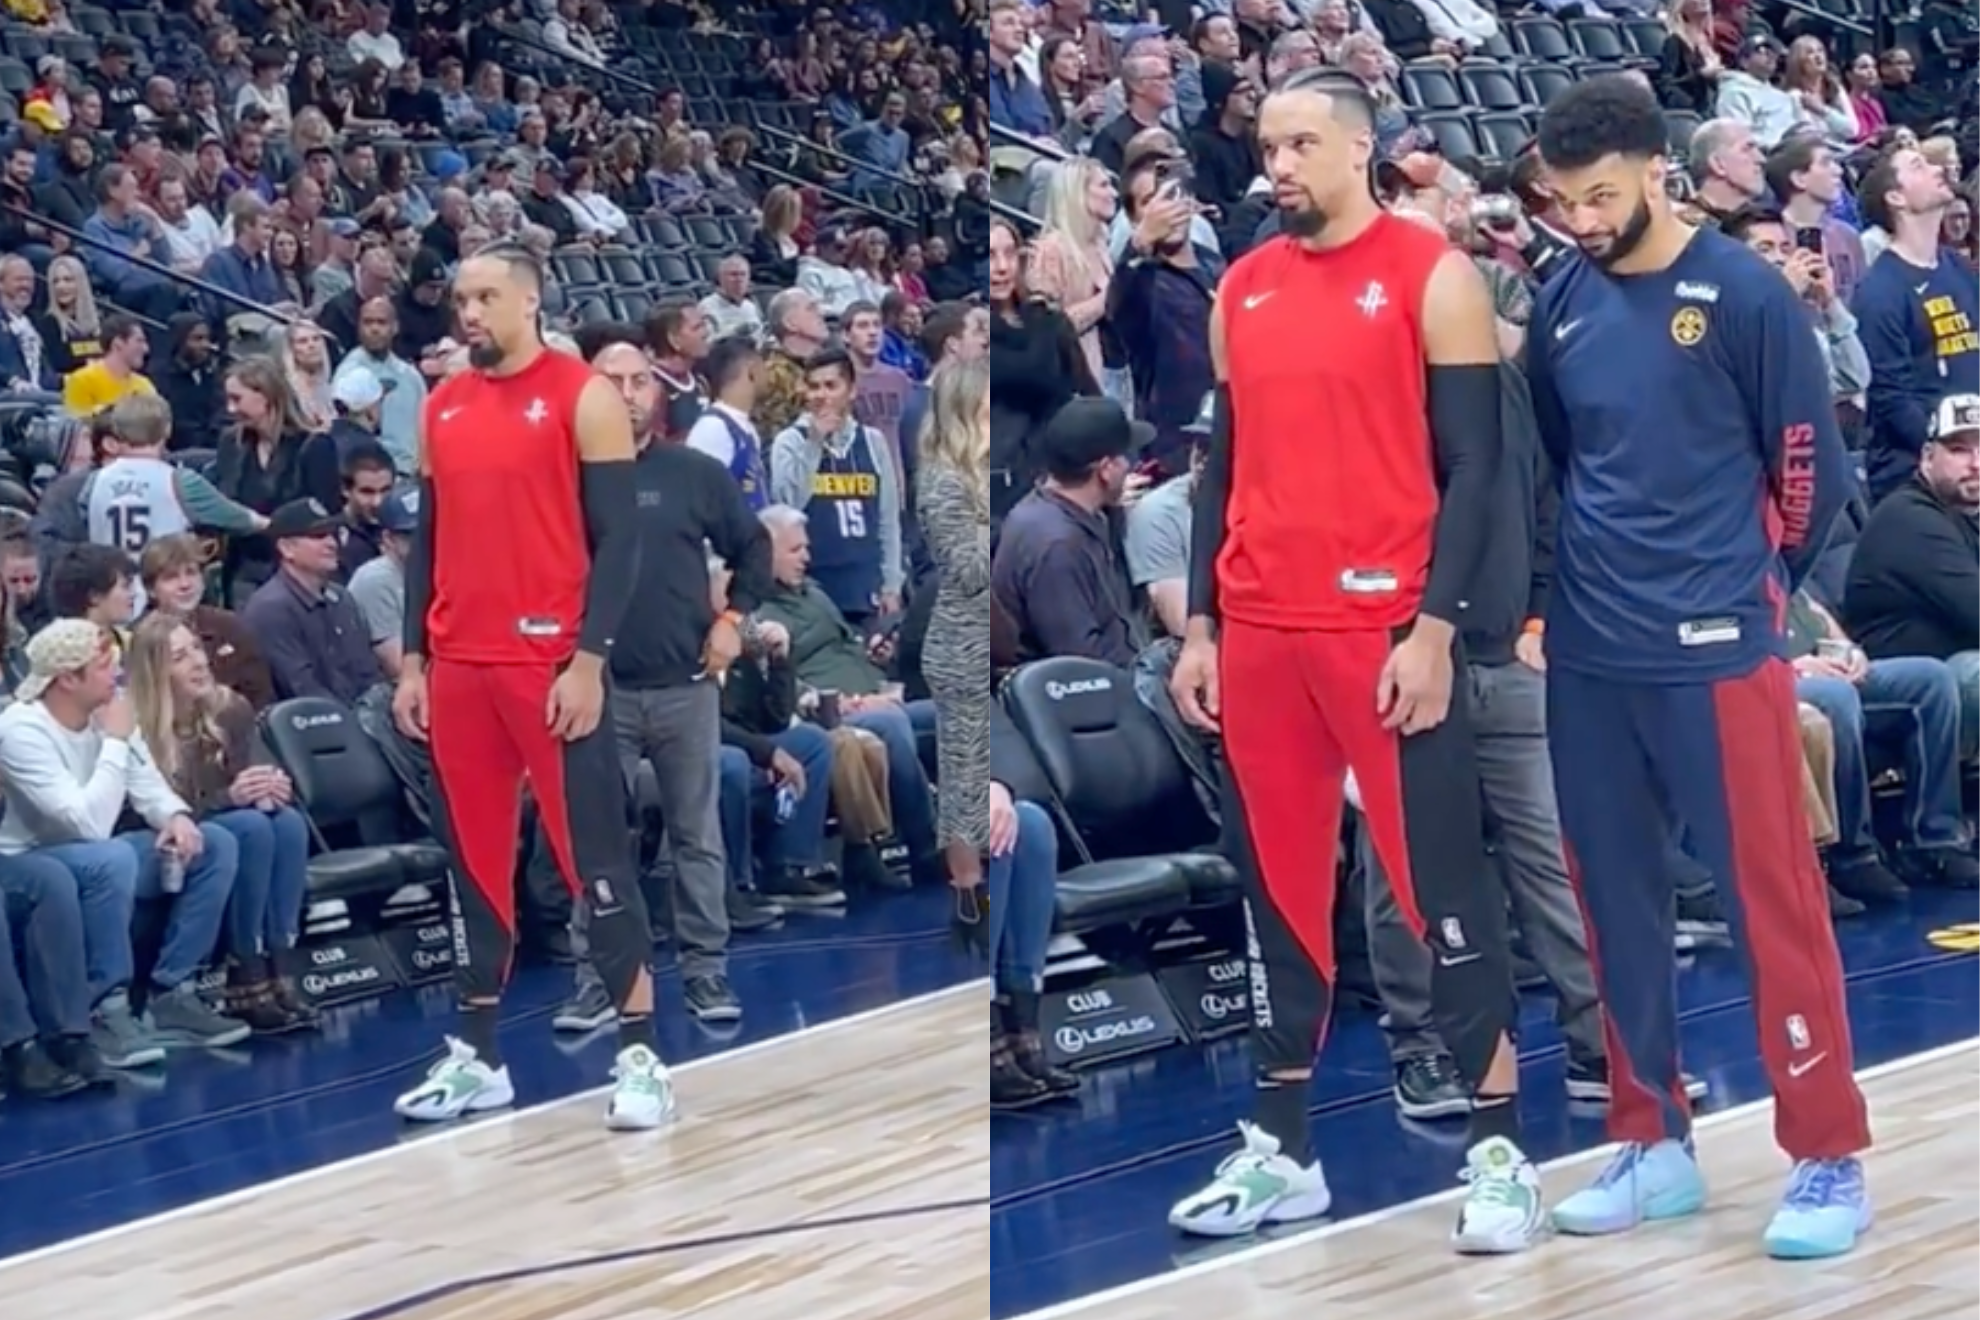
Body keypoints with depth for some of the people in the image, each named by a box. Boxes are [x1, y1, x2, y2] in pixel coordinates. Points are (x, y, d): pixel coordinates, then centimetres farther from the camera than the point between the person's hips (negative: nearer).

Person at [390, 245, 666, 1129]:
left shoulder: (583, 398, -4)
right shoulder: (442, 409, 14)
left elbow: (618, 537, -8)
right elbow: (427, 541, 18)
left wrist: (590, 660, -14)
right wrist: (412, 662, 11)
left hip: (553, 666, -6)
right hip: (458, 667, 6)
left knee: (596, 861, -3)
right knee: (473, 861, 10)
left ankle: (640, 1057, 1)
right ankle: (476, 1056, 17)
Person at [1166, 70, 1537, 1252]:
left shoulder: (1432, 276, -3)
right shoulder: (1243, 290, 13)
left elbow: (1473, 464, -7)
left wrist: (1435, 628, -14)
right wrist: (1199, 628, 11)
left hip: (1388, 633, -6)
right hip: (1260, 633, 6)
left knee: (1445, 892, -2)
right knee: (1280, 892, 10)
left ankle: (1501, 1155, 5)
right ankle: (1280, 1152, 18)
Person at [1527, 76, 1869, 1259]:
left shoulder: (1745, 294, -6)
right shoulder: (1562, 306, 6)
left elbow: (1810, 469, -1)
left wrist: (1743, 584, 6)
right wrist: (1590, 582, 12)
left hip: (1718, 649, -5)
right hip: (1589, 654, 5)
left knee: (1773, 898, -1)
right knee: (1617, 903, 10)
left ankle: (1829, 1156, 6)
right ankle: (1655, 1142, 22)